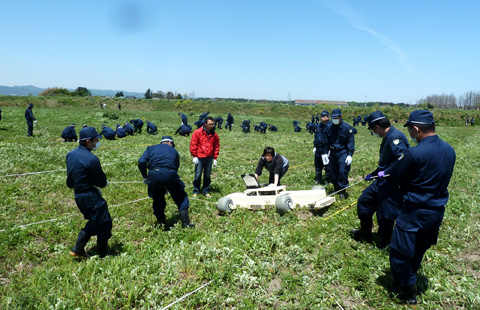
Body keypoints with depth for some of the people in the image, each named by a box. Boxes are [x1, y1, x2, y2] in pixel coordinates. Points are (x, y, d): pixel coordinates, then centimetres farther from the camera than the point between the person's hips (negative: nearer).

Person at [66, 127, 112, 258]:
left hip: (78, 195, 9)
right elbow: (102, 182, -14)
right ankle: (103, 254, 21)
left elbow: (70, 179, 13)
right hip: (91, 197, -9)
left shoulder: (71, 154, 4)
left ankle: (77, 250, 24)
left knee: (93, 223, 24)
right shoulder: (91, 159, -23)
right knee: (104, 223, 8)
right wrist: (105, 183, 9)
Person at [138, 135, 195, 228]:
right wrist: (169, 187, 31)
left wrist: (145, 176, 17)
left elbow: (141, 162, 7)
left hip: (154, 174, 1)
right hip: (170, 174, -1)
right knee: (181, 198, 15)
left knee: (158, 199, 22)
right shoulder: (174, 151, 24)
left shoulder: (151, 148, 24)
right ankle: (186, 223, 14)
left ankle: (161, 221, 28)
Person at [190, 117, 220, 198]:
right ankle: (196, 191, 15)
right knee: (198, 175, 1)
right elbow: (193, 144, -4)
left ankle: (206, 191, 22)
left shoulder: (214, 135, 3)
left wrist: (215, 158, 7)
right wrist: (194, 156, -6)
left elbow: (216, 146, 10)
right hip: (199, 158, -3)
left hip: (209, 158, 3)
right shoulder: (198, 132, -7)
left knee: (207, 175, 10)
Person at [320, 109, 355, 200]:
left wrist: (349, 155, -11)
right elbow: (325, 142, 11)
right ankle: (336, 189, 26)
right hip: (332, 152, 4)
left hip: (343, 152, -4)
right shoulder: (328, 128, 1)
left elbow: (350, 142, -6)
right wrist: (325, 153, 8)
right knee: (332, 172, 8)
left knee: (343, 172, -11)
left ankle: (342, 191, 1)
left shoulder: (347, 128, -8)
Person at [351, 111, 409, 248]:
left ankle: (384, 242, 24)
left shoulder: (395, 137, -20)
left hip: (391, 183, -10)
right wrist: (373, 174, 23)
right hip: (382, 180, 10)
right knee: (364, 200, 16)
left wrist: (386, 172, -25)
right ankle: (365, 234, 32)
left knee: (385, 213, 2)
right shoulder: (387, 137, 12)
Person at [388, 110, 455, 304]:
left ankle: (408, 293, 20)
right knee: (419, 250, 26)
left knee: (400, 252, 8)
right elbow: (442, 178, 11)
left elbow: (395, 179, -14)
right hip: (438, 210, 8)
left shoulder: (414, 154, -25)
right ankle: (407, 278, 45)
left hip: (415, 212, -8)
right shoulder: (449, 150, -1)